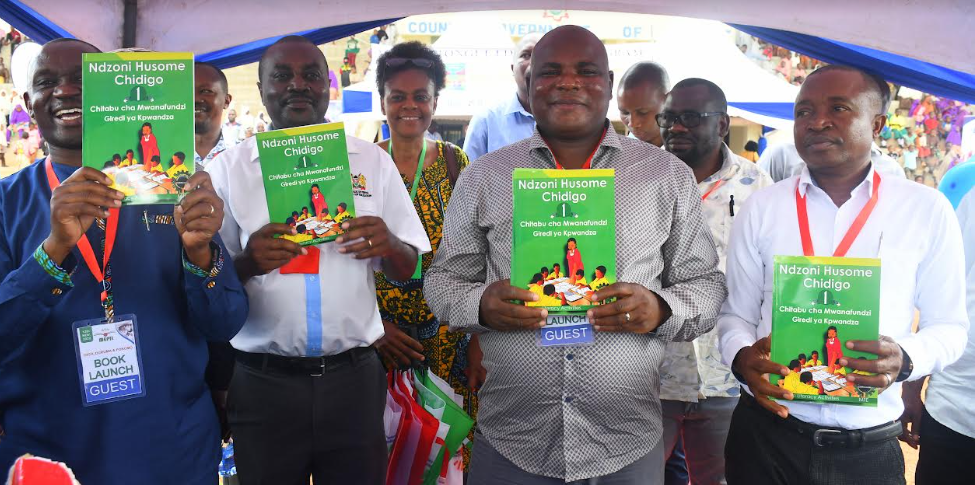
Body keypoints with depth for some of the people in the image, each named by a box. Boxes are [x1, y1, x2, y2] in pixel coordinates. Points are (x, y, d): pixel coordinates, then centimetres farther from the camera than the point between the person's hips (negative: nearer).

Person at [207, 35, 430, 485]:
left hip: (353, 377, 1)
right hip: (262, 383, 0)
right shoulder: (228, 168, 2)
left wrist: (388, 245, -15)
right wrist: (247, 262, -19)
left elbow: (407, 269, 7)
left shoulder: (372, 161, 5)